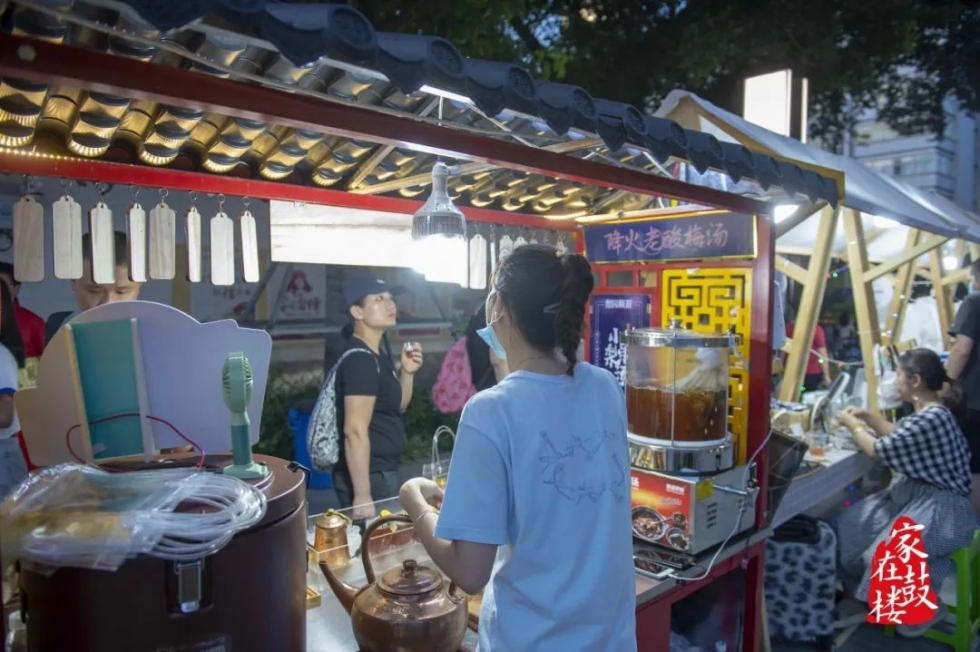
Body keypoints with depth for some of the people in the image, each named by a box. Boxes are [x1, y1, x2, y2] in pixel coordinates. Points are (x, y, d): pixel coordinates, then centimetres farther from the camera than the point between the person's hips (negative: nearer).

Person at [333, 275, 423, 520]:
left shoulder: (379, 354, 8)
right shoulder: (360, 360, -21)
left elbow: (397, 406, 17)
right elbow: (355, 431, -25)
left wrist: (407, 372, 0)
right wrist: (362, 494, -25)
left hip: (383, 471, 10)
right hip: (370, 476, -10)